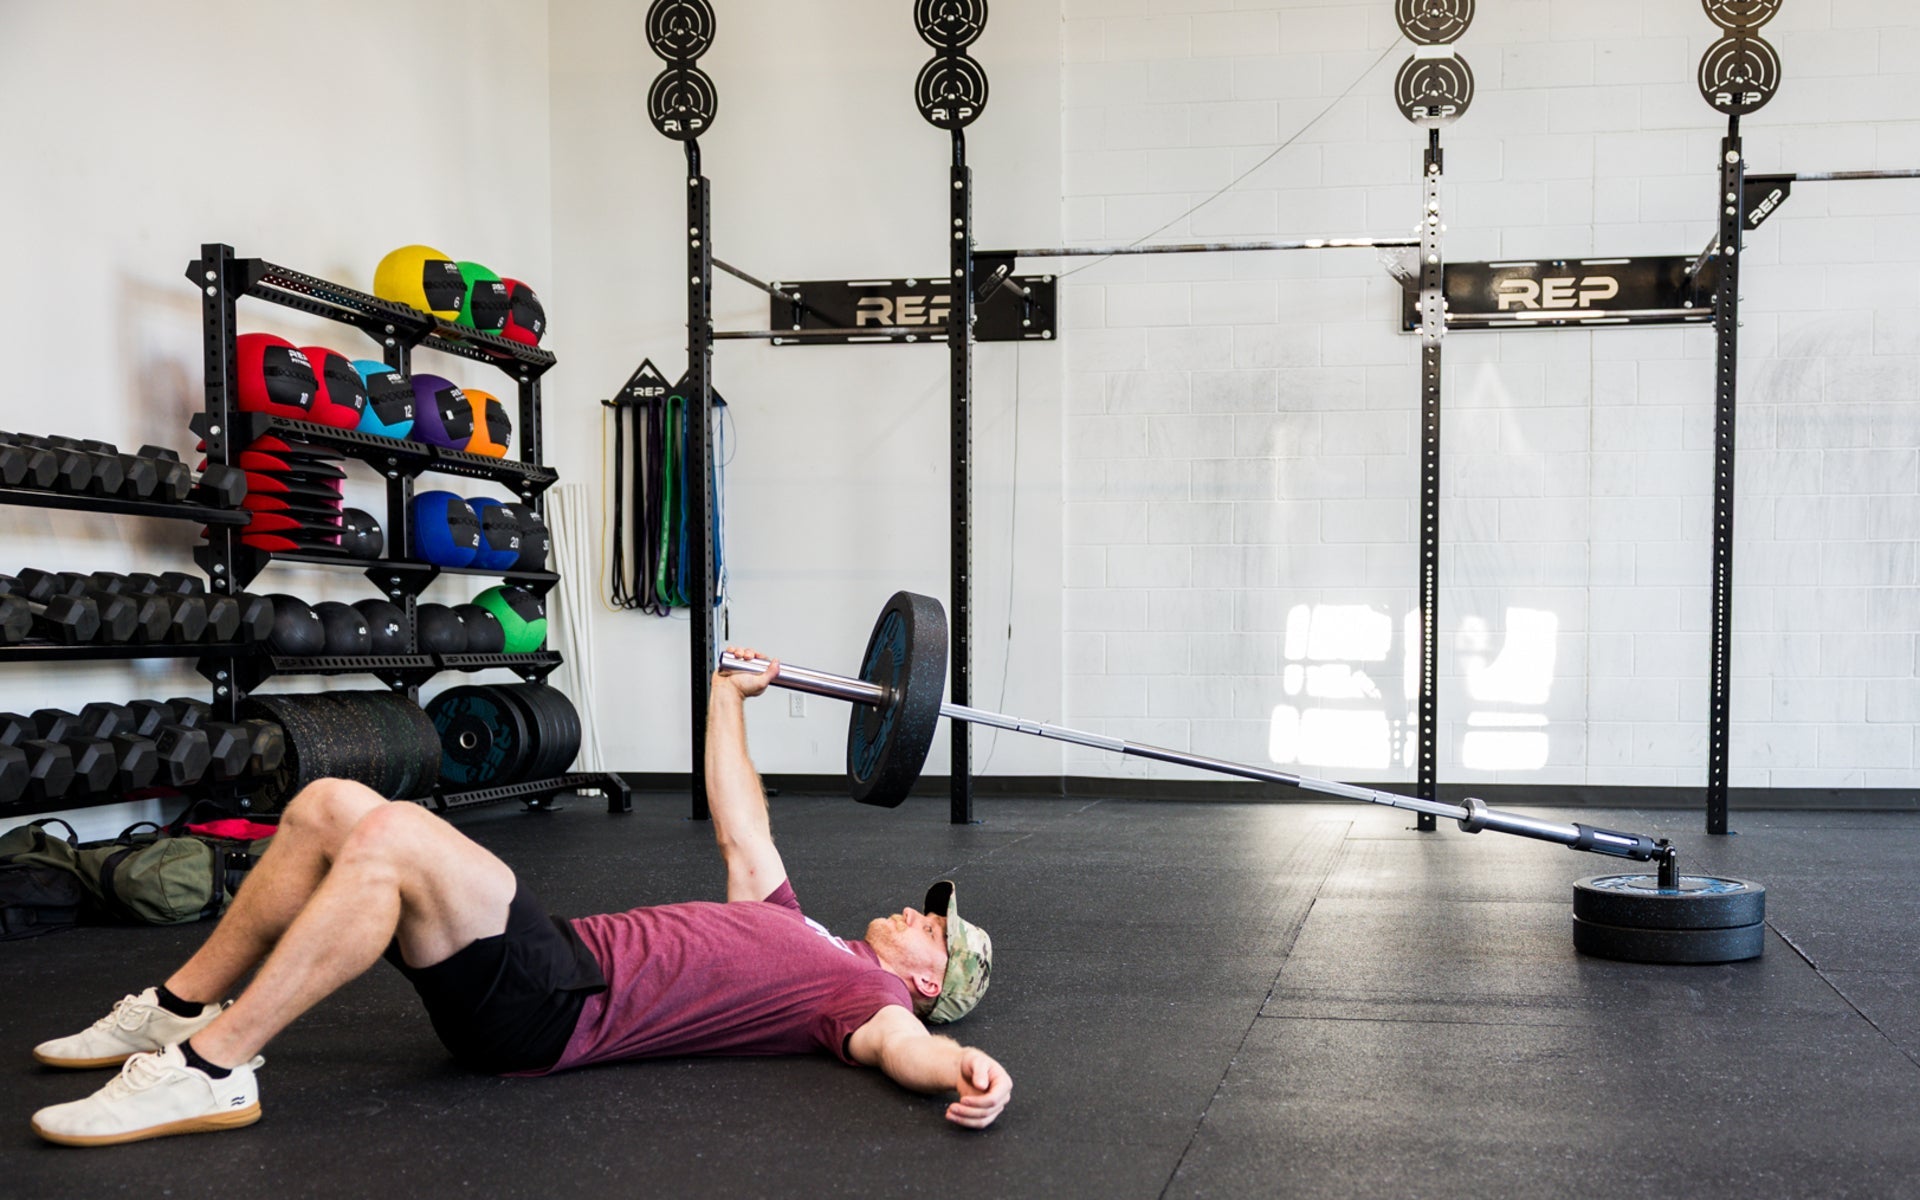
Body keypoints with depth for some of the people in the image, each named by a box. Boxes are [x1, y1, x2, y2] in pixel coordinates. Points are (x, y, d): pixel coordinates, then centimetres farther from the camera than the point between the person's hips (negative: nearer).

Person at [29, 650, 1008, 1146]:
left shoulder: (867, 993, 1)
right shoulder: (790, 926, 26)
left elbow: (902, 1043, -23)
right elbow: (739, 827, 35)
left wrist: (968, 1068, -47)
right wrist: (728, 696, 43)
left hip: (553, 1011, -9)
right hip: (560, 953, 9)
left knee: (393, 836, -29)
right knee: (331, 806, 3)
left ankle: (209, 1072, -22)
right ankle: (178, 1012, 12)